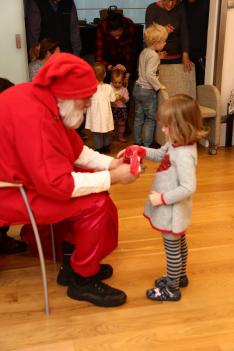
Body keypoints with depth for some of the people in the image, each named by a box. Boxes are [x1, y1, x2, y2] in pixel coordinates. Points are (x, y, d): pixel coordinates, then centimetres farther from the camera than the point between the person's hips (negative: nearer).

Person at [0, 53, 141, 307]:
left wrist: (110, 164, -3)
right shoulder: (32, 116, -31)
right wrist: (112, 178, -23)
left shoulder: (41, 99, 0)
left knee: (95, 187, 9)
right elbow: (55, 184, -32)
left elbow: (74, 148, 10)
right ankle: (82, 280, 2)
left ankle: (73, 263, 18)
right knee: (96, 203, -17)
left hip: (25, 177, 10)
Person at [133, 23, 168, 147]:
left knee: (139, 117, 14)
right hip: (148, 91, -8)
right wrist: (159, 86, -19)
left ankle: (137, 142, 22)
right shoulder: (154, 55, -18)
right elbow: (149, 74, -27)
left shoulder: (144, 52, 8)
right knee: (150, 119, 4)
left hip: (138, 87, 8)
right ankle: (147, 144, 9)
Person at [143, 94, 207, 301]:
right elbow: (160, 155, 13)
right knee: (179, 243, 26)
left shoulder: (184, 155, -32)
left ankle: (172, 289, 25)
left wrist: (162, 198, -26)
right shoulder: (176, 144, -3)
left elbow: (188, 188, -33)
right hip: (173, 209, 10)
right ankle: (180, 276, 46)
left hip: (173, 210, -10)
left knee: (172, 248, 7)